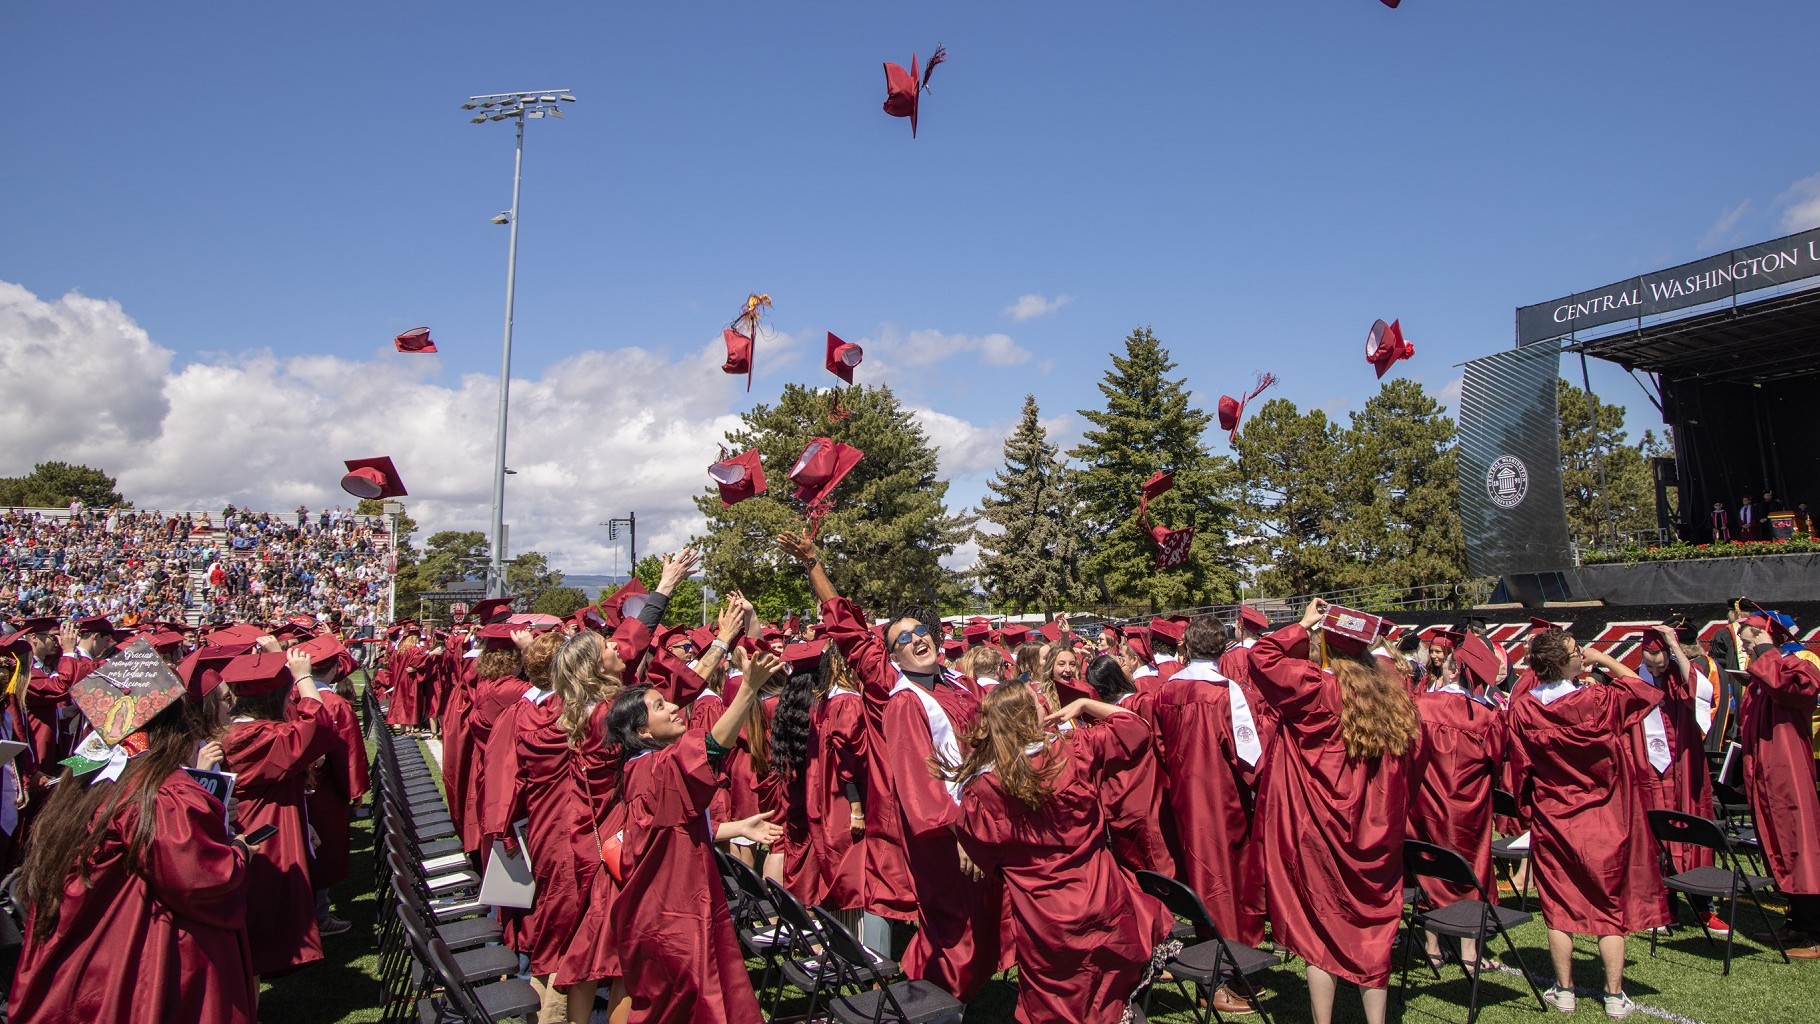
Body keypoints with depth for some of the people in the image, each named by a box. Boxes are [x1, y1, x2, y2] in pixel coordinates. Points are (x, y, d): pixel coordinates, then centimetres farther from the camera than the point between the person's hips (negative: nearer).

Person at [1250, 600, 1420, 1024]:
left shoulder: (1319, 689, -15)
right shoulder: (1396, 696, 1)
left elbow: (1261, 656, -10)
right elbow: (1409, 764, 12)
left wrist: (1302, 626, 2)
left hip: (1320, 831, -4)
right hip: (1376, 837, 5)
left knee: (1321, 930, 5)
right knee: (1372, 933, 13)